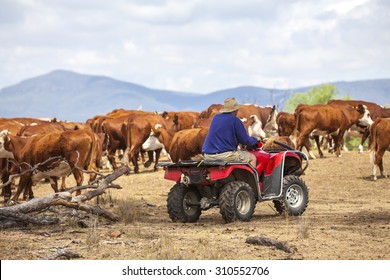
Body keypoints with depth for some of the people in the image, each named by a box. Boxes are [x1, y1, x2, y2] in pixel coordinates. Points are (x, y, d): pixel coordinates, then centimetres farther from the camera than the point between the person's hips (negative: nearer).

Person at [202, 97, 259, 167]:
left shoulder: (215, 118, 13)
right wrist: (255, 140, 19)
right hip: (226, 155, -7)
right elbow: (245, 140, -3)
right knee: (252, 158, 8)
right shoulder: (235, 120, -7)